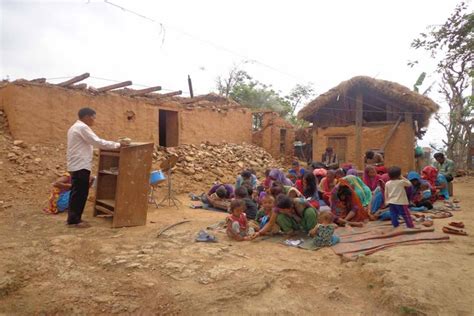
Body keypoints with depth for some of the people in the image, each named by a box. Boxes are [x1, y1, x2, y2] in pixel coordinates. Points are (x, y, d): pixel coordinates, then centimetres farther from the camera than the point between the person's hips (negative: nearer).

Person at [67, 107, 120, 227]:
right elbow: (97, 141, -18)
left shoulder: (75, 127, 22)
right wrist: (116, 145, -12)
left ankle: (73, 218, 19)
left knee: (77, 193, 13)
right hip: (81, 166, -11)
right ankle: (74, 220, 0)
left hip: (76, 165, 11)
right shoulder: (82, 127, -13)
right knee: (80, 193, -6)